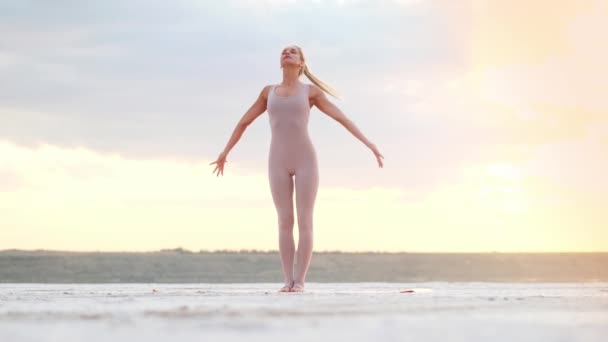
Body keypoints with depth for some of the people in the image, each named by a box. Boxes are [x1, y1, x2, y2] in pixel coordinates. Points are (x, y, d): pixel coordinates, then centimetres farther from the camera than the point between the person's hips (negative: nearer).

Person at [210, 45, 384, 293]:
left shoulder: (311, 92, 6)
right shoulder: (269, 91, 13)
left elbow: (343, 118, 2)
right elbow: (243, 122, 21)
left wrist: (370, 145, -5)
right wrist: (224, 153, 24)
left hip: (305, 160, -2)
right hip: (279, 162, 2)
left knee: (305, 222, -6)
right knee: (285, 222, -1)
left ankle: (299, 282, -2)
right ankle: (288, 281, 4)